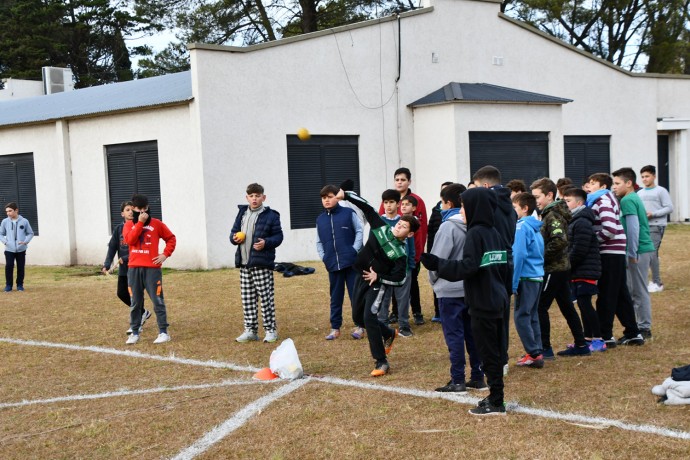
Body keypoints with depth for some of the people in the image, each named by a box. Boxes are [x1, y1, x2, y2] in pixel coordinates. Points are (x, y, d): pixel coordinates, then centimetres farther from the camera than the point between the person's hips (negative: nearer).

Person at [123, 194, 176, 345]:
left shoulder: (156, 223, 5)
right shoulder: (129, 225, 10)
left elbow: (171, 238, 11)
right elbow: (129, 240, -9)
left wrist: (165, 254, -1)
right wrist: (140, 222, -11)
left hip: (152, 268, -2)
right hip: (134, 268, 2)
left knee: (157, 300, -3)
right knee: (135, 302, 6)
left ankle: (163, 332, 0)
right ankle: (135, 333, 14)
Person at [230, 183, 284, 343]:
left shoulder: (271, 215, -4)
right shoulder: (242, 213, 13)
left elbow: (278, 236, -4)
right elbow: (234, 232, 21)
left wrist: (266, 243, -21)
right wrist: (234, 238, -2)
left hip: (262, 263, -6)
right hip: (244, 263, 6)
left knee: (266, 297, -3)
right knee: (247, 298, 9)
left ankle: (270, 330, 6)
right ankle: (250, 330, 18)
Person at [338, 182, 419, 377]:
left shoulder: (400, 253, -17)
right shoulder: (382, 228, -4)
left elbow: (400, 279, -19)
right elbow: (367, 208, -2)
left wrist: (378, 277, -20)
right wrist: (345, 194, -5)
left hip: (378, 284, -7)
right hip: (362, 278, 7)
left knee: (369, 318, -19)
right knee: (359, 316, 16)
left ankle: (382, 362, -12)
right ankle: (389, 333, 43)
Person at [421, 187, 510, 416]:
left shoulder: (475, 234, -15)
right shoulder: (495, 232, 10)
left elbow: (468, 267, -23)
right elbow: (504, 266, 14)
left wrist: (436, 264, -22)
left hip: (482, 304, -9)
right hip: (497, 300, 9)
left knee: (488, 352, -2)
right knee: (495, 351, 14)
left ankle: (496, 403, 3)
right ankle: (496, 396, 22)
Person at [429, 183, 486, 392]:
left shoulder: (448, 226, -14)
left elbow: (438, 258, -14)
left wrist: (434, 279, 2)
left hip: (450, 289, -7)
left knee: (454, 335, -1)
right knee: (472, 333, 12)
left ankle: (457, 381, 3)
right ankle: (478, 377, 17)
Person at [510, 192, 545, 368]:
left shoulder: (521, 227, -13)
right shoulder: (535, 228, 14)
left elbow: (519, 255, -19)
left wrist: (513, 282, -16)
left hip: (526, 277, -9)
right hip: (538, 276, 9)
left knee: (521, 316, -4)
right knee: (532, 316, 14)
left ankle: (534, 354, -4)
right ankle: (536, 352, 18)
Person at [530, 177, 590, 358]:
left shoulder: (553, 215, -15)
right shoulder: (551, 213, 14)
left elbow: (560, 241, -28)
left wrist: (541, 256, -19)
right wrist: (541, 255, 9)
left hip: (554, 269, -10)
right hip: (562, 267, 10)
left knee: (540, 307, -5)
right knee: (567, 307, 14)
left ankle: (545, 348, 0)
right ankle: (581, 345, 19)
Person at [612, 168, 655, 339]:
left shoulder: (627, 200, -13)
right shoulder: (635, 198, 17)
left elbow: (633, 227, -20)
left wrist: (632, 253, -16)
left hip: (639, 251, -10)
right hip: (645, 248, 10)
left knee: (639, 291, -2)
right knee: (636, 290, 14)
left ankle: (644, 328, 4)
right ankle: (642, 326, 20)